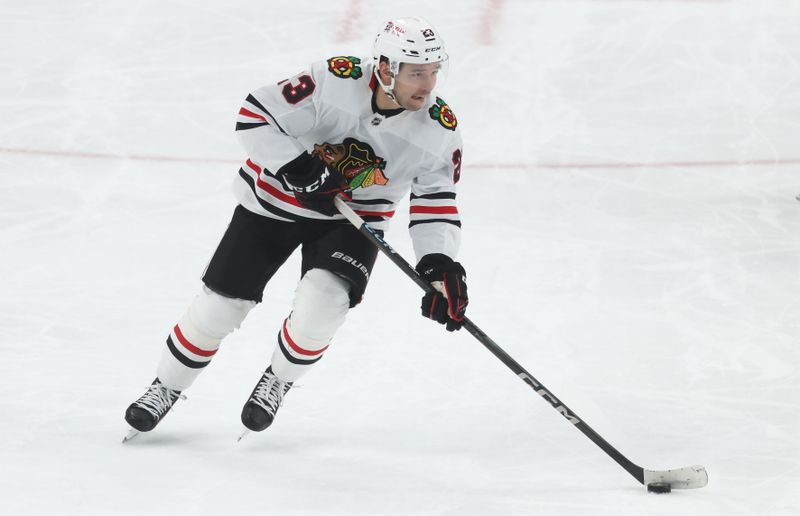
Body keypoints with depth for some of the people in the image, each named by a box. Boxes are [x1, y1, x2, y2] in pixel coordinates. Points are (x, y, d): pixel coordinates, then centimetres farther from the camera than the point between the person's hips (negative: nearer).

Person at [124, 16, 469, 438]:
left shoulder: (440, 129, -17)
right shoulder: (335, 80, -28)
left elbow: (437, 203, -7)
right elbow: (256, 115, -22)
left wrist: (440, 265, -22)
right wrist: (299, 169, -30)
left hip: (353, 219, 1)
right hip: (276, 197, -1)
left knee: (322, 301, -24)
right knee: (221, 304, 3)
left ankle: (278, 382, 6)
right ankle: (166, 388, 28)